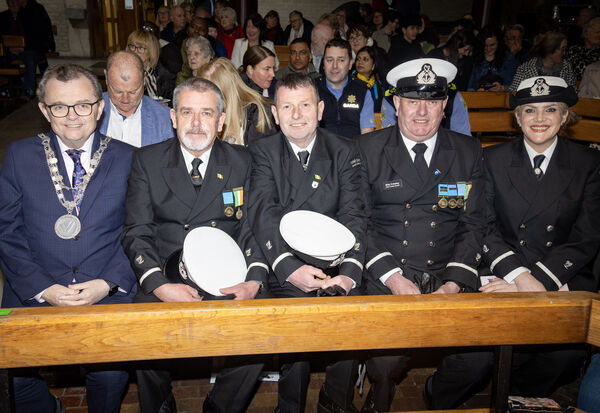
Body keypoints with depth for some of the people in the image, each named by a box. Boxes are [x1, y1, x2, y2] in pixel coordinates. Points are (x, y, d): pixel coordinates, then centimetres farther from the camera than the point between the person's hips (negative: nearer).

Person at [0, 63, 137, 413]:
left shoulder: (127, 158, 4)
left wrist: (108, 283, -10)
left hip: (110, 295, -1)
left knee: (111, 376, -18)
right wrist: (43, 288, -8)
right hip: (32, 296, 1)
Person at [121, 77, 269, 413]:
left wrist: (254, 280, -14)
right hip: (165, 281, 0)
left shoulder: (242, 162, 8)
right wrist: (160, 285, -17)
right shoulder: (147, 161, 6)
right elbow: (137, 233, 0)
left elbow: (252, 227, 4)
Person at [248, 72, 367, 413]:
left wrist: (349, 273, -22)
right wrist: (290, 267, -25)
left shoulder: (346, 152, 9)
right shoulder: (264, 152, 7)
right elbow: (264, 214, -9)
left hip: (333, 262, 1)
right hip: (284, 268, -1)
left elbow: (353, 216, -4)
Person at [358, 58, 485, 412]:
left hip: (448, 278, 3)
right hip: (385, 278, -2)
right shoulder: (368, 149, 4)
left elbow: (473, 225, 7)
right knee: (386, 361, -23)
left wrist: (454, 283, -7)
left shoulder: (469, 152, 10)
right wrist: (391, 276, -12)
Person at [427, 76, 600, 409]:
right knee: (475, 358, -26)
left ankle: (521, 399, 3)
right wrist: (519, 275, -16)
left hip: (563, 278, 2)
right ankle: (439, 397, 3)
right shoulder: (494, 160, 7)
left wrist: (536, 279, -12)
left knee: (566, 353, -27)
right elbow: (484, 228, 0)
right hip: (501, 272, -1)